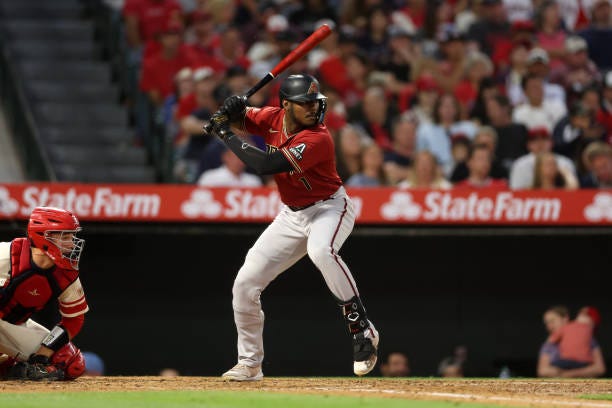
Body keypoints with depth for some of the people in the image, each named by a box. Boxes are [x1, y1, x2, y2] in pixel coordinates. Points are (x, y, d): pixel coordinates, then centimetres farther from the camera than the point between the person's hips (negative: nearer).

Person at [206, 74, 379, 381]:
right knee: (245, 284, 2)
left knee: (321, 251, -42)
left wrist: (226, 135, -25)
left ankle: (362, 330, -32)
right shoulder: (274, 118, -9)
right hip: (291, 215, 7)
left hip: (329, 208, -7)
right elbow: (241, 120, 11)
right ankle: (249, 364, 18)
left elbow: (264, 165, -34)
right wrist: (231, 111, -15)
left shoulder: (317, 139, -29)